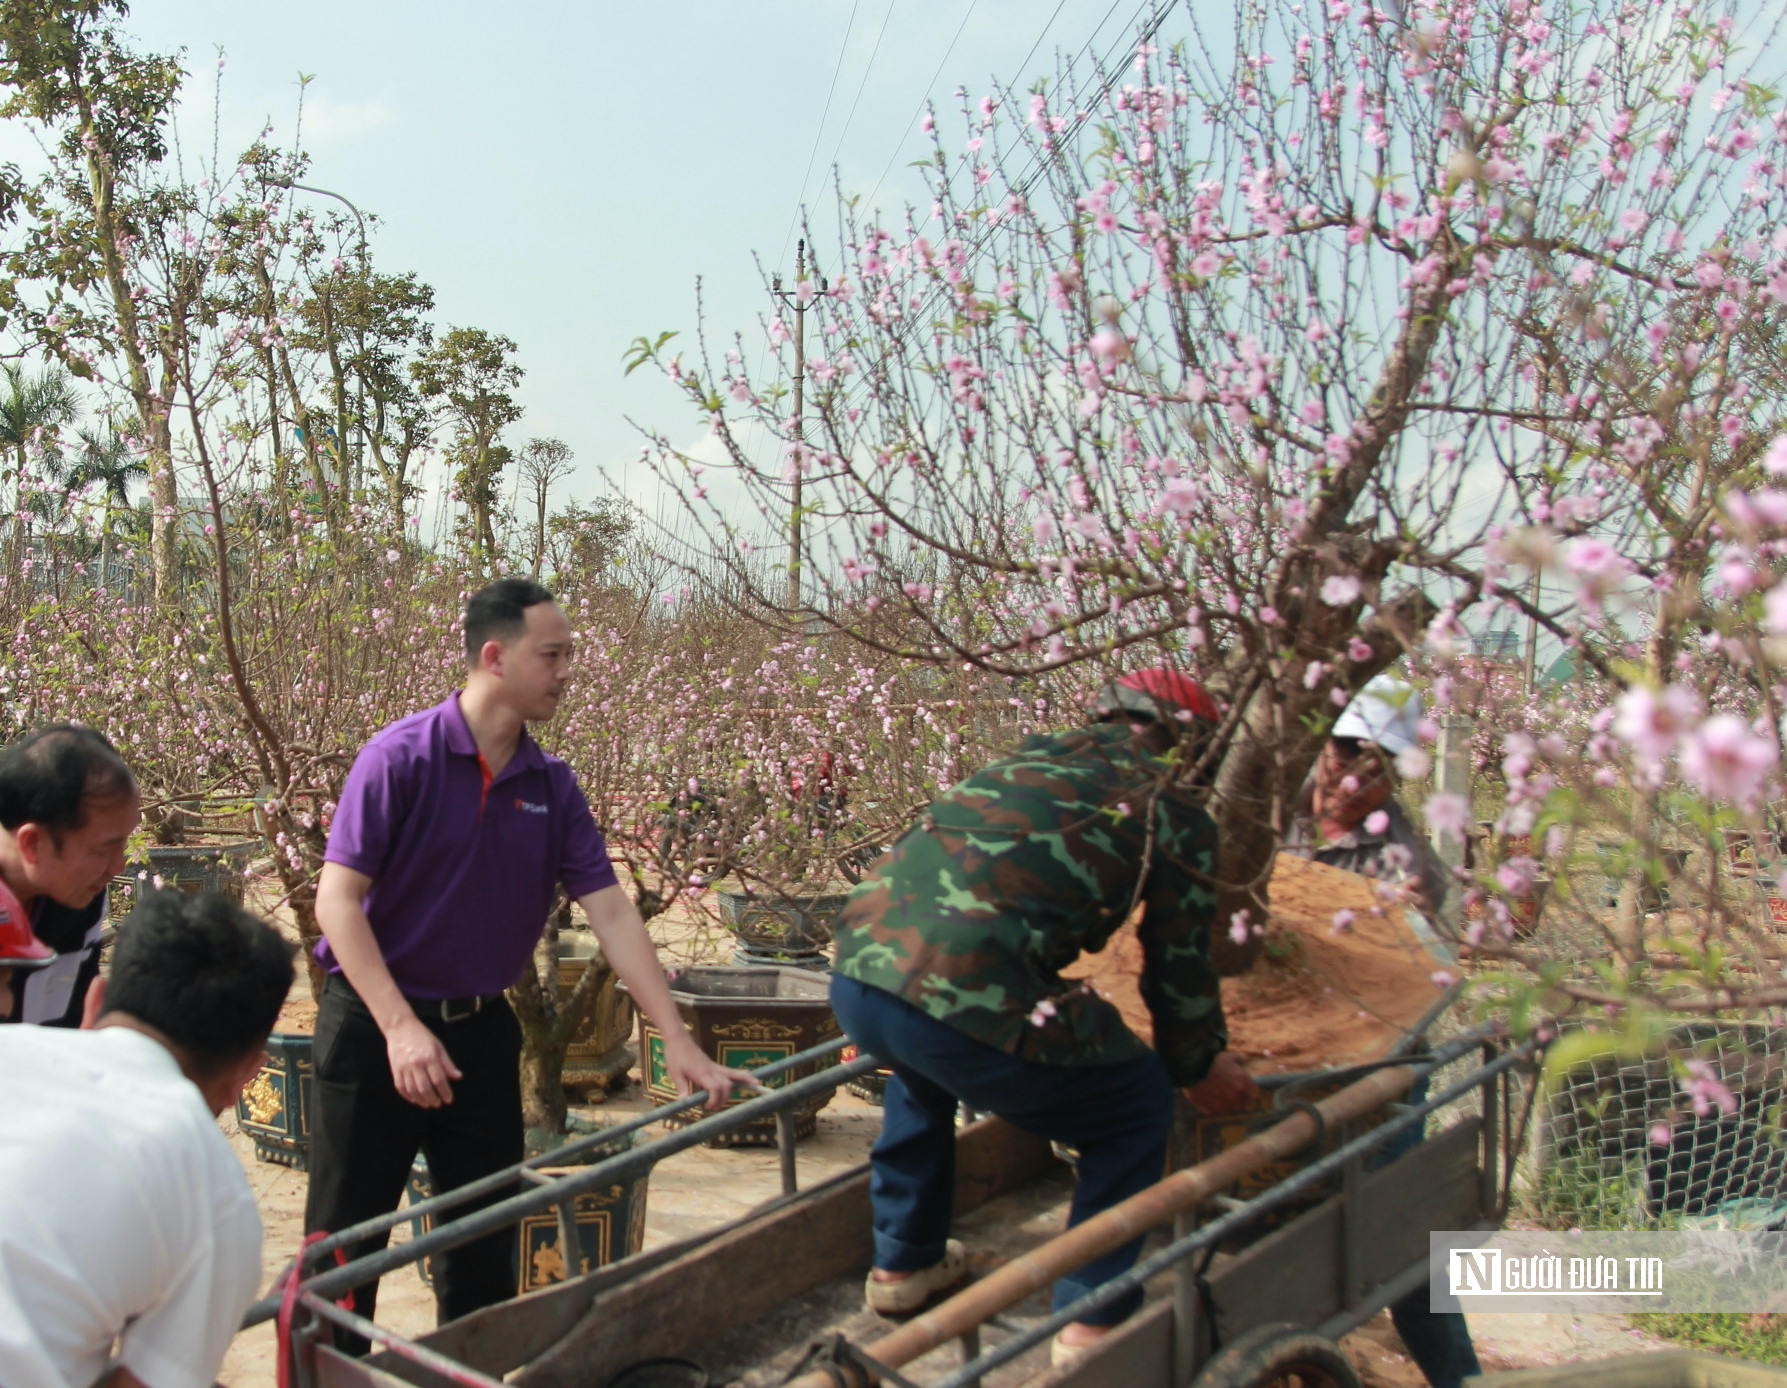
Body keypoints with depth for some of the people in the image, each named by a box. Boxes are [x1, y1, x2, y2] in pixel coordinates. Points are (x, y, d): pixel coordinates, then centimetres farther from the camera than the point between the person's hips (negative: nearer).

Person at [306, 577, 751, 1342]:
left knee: (488, 1243, 14)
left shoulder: (553, 785, 0)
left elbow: (611, 911, -2)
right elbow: (337, 898, -17)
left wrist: (678, 1041, -8)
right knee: (346, 1243, 5)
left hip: (481, 1030, 5)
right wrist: (400, 1028, -24)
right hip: (374, 1026, -5)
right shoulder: (400, 757, -15)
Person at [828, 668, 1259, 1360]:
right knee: (1139, 1107, 20)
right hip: (967, 1003, -6)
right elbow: (1180, 969, 16)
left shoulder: (1034, 754, 28)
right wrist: (1201, 1067, 37)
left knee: (922, 1069, 41)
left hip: (854, 979, 7)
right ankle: (1092, 1318, 21)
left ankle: (904, 1262, 45)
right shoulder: (1174, 812, 11)